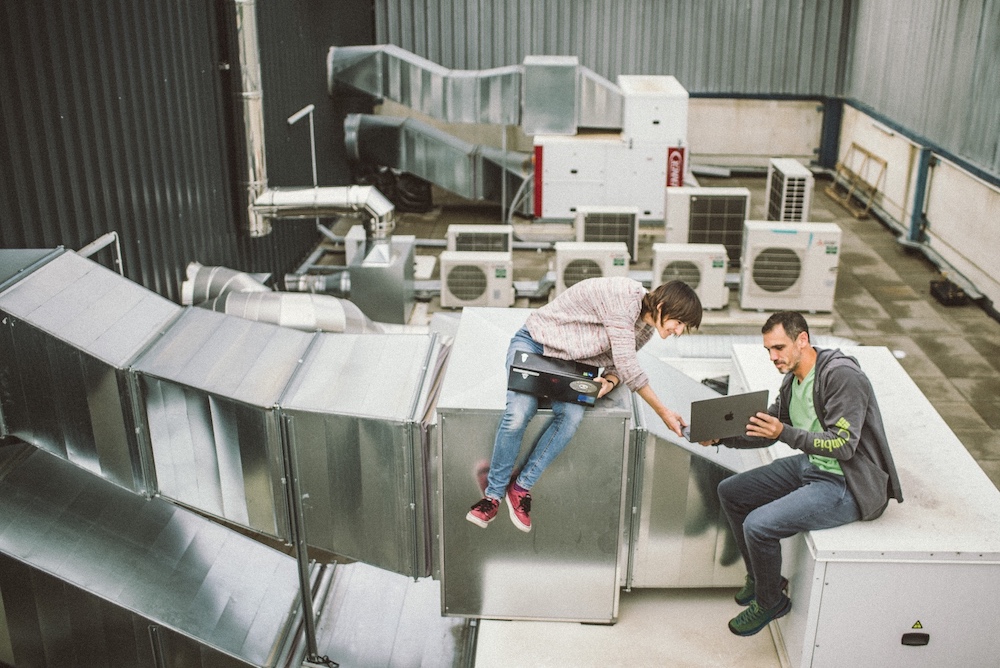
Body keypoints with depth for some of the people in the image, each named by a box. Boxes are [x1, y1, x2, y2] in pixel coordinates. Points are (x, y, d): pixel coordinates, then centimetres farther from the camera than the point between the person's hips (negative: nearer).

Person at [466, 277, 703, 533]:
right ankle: (494, 493, -8)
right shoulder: (625, 294, -29)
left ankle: (522, 487, -10)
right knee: (518, 414, -29)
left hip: (567, 363, 6)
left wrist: (609, 380, -20)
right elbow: (627, 366, -27)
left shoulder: (645, 329, -1)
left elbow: (617, 365, 6)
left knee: (573, 415, -25)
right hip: (533, 343, -6)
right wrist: (663, 412, -20)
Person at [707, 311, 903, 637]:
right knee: (730, 492, 9)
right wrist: (720, 436, -3)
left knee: (758, 525, -22)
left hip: (848, 485, -10)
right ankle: (759, 577, 26)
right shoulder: (793, 378, 6)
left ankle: (770, 602, 6)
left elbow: (843, 445, -27)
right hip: (811, 467, 10)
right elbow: (766, 431, 13)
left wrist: (784, 433, -34)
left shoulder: (842, 375, -22)